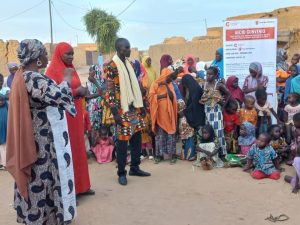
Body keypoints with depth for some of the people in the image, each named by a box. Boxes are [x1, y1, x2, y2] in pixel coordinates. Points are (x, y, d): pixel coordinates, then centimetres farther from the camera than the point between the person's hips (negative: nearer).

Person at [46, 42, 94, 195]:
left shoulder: (72, 69, 15)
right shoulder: (52, 71, -8)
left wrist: (81, 91, 5)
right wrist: (76, 91, -18)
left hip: (75, 114, 8)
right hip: (62, 116, -8)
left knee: (78, 149, 12)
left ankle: (80, 186, 22)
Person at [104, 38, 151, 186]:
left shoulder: (129, 64, 12)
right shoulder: (112, 66, -11)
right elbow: (110, 91, -14)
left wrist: (141, 105, 15)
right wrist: (115, 112, -19)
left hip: (134, 107, 8)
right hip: (122, 110, -7)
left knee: (137, 138, 12)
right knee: (122, 141, -1)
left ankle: (135, 167, 26)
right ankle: (121, 173, 12)